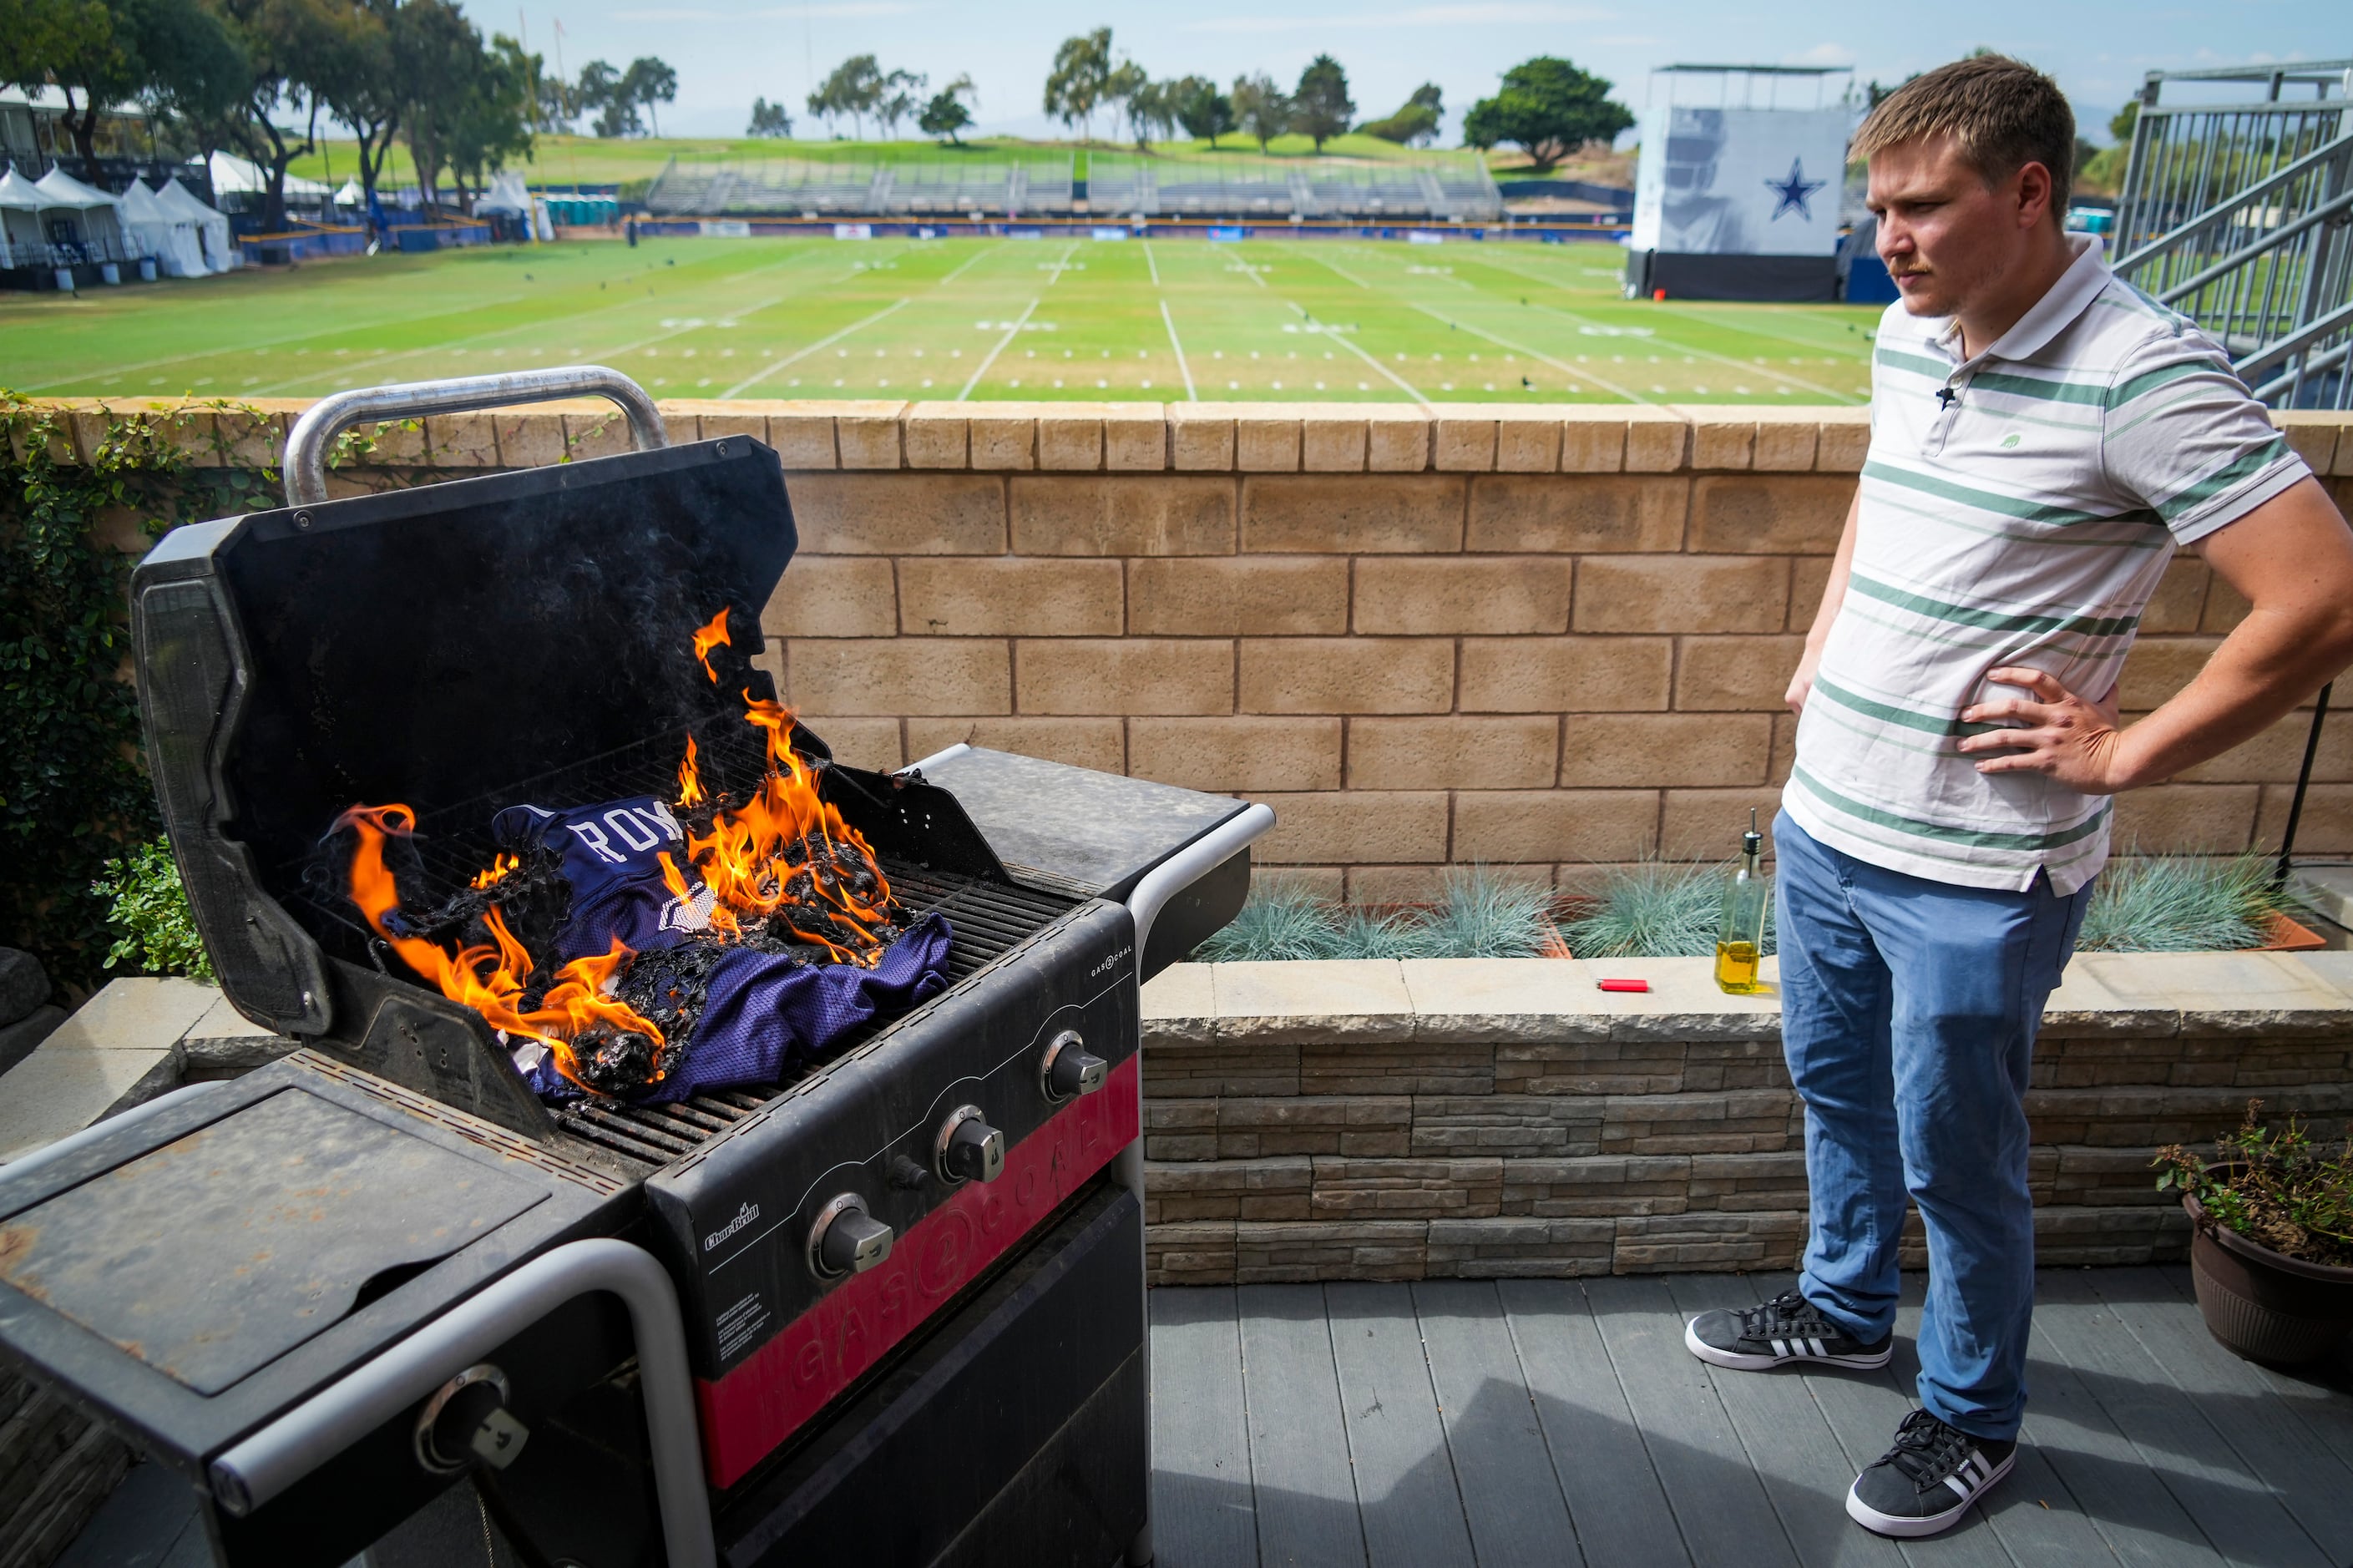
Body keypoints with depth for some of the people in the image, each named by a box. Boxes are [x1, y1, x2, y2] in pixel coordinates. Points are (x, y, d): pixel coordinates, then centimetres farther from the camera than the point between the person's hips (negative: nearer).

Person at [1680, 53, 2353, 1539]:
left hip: (1979, 873, -7)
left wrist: (2125, 752, -17)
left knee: (1957, 1162, 9)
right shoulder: (1909, 336, 4)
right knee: (1836, 1088, 24)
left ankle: (1973, 1418, 34)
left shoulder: (2143, 375, -19)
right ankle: (1846, 1306, 48)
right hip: (1826, 819, 8)